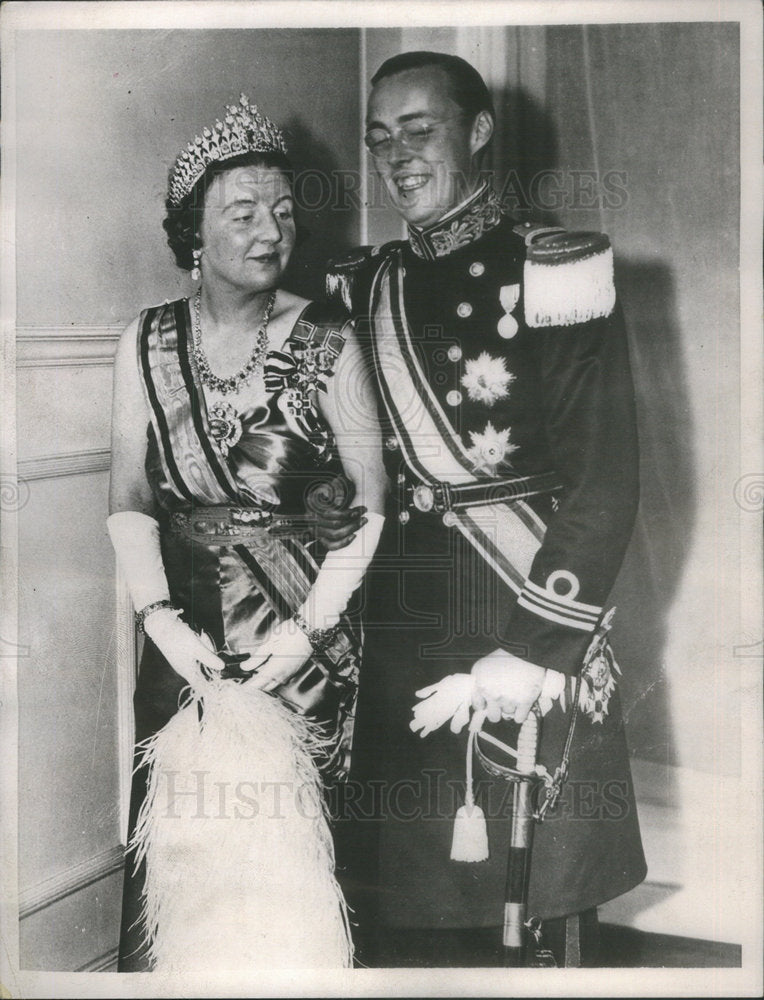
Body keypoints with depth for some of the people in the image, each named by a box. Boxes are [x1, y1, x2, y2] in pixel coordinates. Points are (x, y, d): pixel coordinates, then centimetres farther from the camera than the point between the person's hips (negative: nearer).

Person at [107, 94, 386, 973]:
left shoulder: (326, 341, -5)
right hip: (185, 629, 2)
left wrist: (313, 625, -12)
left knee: (275, 836, 0)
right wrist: (157, 614, -10)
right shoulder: (148, 342, 2)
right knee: (185, 841, 5)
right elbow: (128, 497, 3)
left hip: (301, 628, -2)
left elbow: (370, 500, -5)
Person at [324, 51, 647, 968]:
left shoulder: (553, 273, -5)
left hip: (537, 644, -4)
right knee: (404, 924, 12)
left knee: (542, 911, 6)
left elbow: (604, 484, -9)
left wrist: (521, 660, -14)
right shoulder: (356, 288, 10)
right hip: (395, 653, 4)